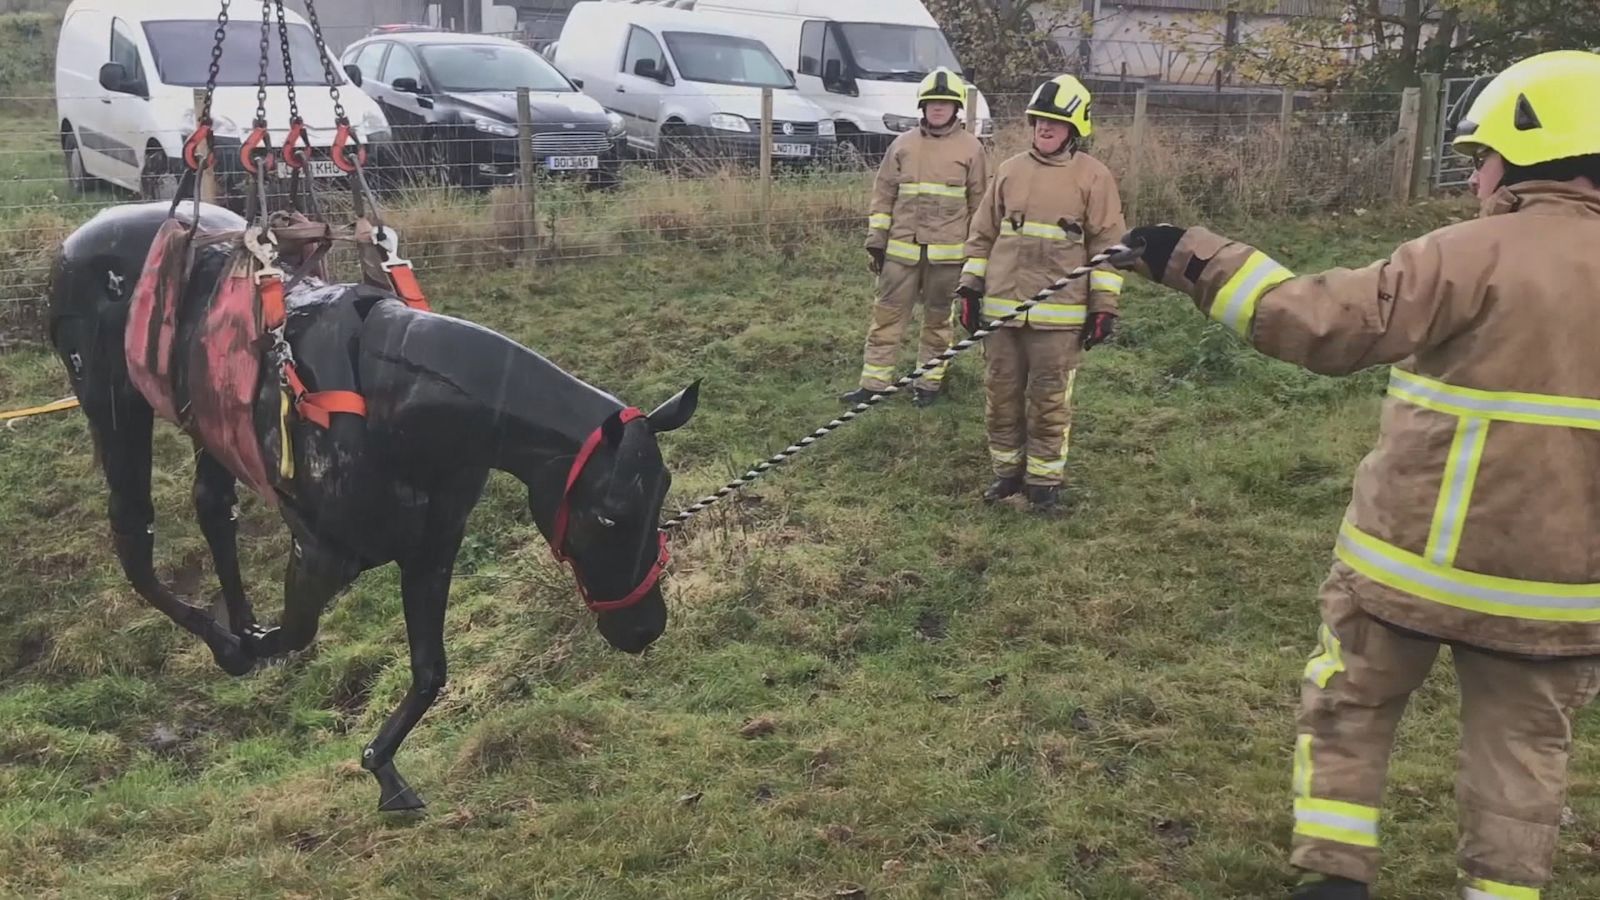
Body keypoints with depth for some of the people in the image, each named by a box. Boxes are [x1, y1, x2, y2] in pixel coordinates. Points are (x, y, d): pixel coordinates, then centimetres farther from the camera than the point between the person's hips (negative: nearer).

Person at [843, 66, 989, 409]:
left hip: (947, 252, -1)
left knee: (938, 318, 10)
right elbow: (883, 195, 7)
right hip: (902, 249, 2)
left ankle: (928, 382, 21)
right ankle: (874, 382, 7)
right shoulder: (903, 145, 6)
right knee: (888, 315, 2)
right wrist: (876, 240, 3)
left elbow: (980, 201, 4)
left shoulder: (971, 148, 1)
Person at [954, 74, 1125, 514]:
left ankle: (1045, 481, 16)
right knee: (1002, 395, 11)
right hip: (1001, 308, 4)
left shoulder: (1094, 176, -2)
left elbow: (1108, 244, -3)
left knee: (1050, 403, 3)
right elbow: (983, 234, 14)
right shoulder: (1009, 171, 9)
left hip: (1058, 314, -4)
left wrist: (1104, 306, -6)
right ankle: (1008, 471, 25)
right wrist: (971, 287, 9)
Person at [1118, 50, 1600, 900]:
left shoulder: (1480, 254, -15)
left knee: (1347, 710, 15)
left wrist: (1197, 259, -15)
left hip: (1418, 554, -4)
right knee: (1522, 746, 17)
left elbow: (1323, 323, -20)